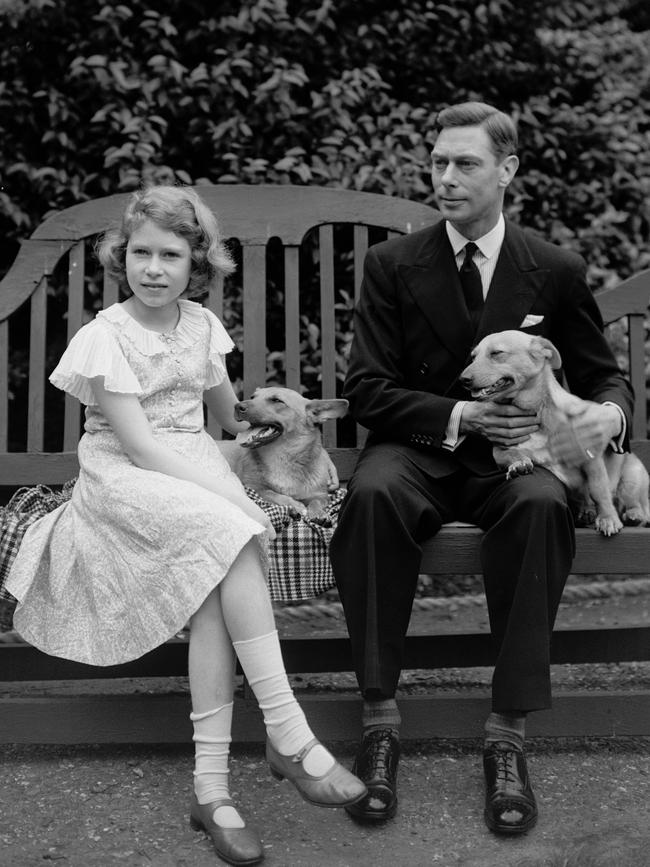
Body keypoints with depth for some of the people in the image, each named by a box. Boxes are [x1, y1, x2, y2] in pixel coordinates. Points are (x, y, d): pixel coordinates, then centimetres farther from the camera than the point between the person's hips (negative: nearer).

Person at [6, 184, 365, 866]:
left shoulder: (200, 324, 9)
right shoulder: (106, 336, -7)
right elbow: (140, 447, -17)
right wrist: (234, 499, -21)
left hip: (196, 470, 4)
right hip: (125, 479, -4)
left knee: (216, 581, -27)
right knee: (228, 537, -32)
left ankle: (210, 785, -26)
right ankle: (290, 737, -29)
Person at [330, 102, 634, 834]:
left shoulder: (556, 272, 4)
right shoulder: (393, 265, 2)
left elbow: (602, 376, 11)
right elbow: (366, 389, -2)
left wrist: (610, 412, -14)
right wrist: (460, 416, -16)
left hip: (512, 455, 0)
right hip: (419, 452, 0)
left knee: (542, 505, -35)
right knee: (371, 493, -35)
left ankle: (507, 734, -25)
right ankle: (379, 718, -23)